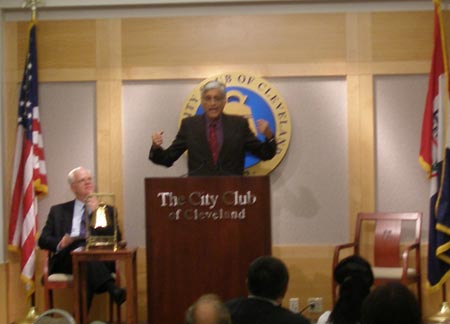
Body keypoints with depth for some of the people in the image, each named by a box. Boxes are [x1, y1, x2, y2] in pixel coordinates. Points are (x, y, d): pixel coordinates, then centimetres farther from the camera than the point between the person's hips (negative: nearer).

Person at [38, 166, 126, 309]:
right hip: (67, 259, -1)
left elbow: (116, 238, 9)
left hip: (100, 260, 1)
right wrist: (60, 243, -9)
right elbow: (43, 240, 14)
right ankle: (111, 288, -57)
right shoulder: (58, 211, 24)